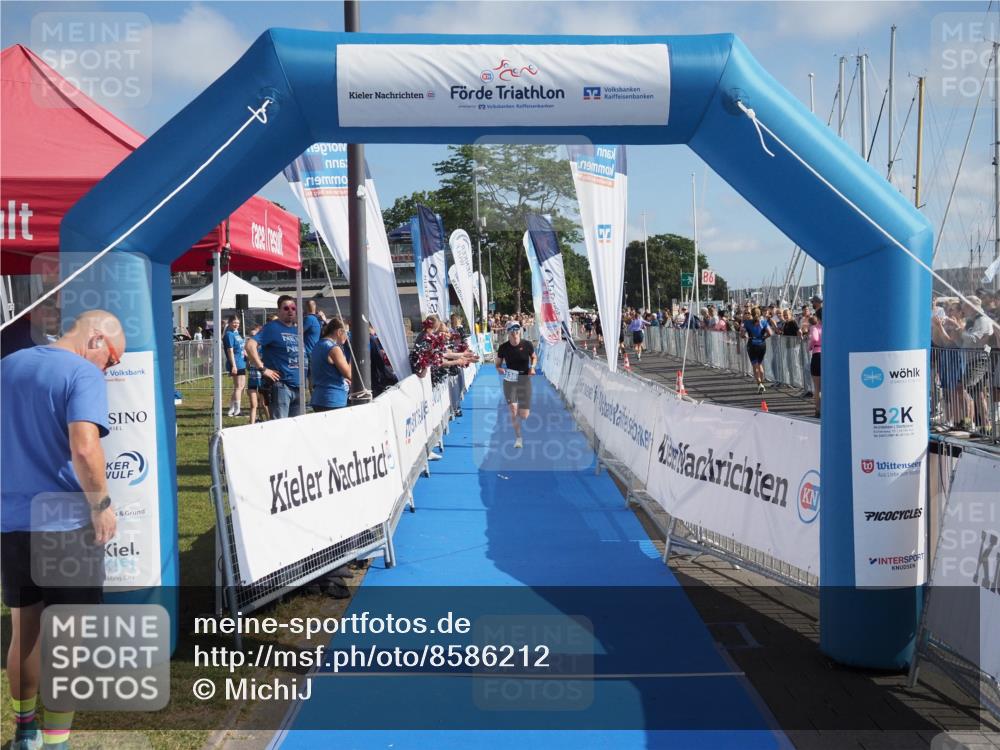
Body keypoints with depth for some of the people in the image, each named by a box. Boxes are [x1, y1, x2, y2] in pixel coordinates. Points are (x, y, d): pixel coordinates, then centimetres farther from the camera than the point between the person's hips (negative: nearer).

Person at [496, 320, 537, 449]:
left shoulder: (527, 345, -6)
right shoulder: (503, 348, -6)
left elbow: (534, 357, 13)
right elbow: (498, 364, 6)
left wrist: (532, 367, -7)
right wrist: (500, 369, -17)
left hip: (524, 380, 1)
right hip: (509, 381, -1)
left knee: (524, 415, -1)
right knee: (513, 408, -17)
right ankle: (518, 437, 1)